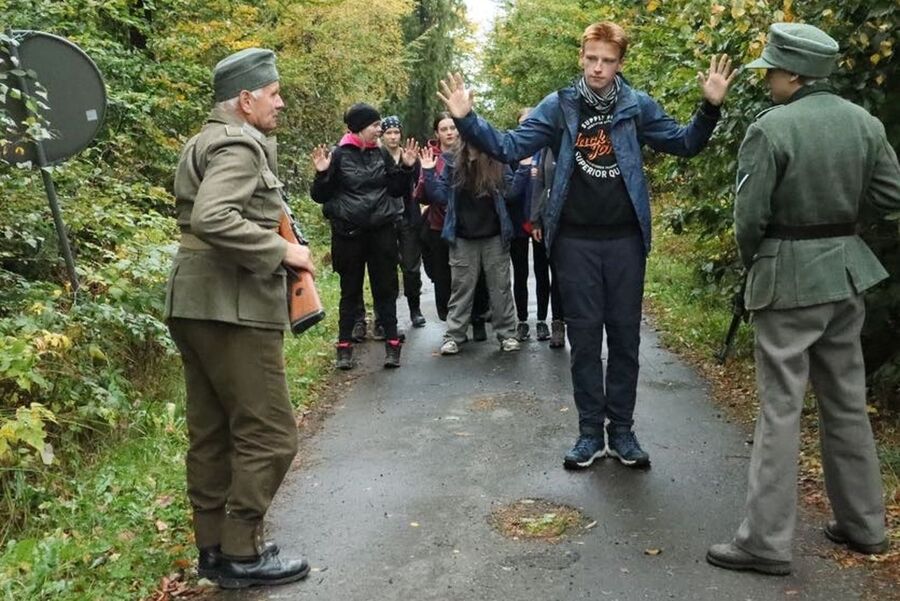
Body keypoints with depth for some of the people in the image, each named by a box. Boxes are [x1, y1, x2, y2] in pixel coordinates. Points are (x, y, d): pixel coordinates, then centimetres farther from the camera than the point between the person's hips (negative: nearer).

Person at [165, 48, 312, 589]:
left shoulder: (210, 141, 20)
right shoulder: (239, 145, -13)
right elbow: (212, 219, -28)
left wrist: (273, 223, 16)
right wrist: (281, 251, -19)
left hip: (199, 305, 11)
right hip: (232, 309, -11)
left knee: (214, 433, 14)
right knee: (268, 433, -2)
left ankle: (214, 547, 24)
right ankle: (241, 554, 8)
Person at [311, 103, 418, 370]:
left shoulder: (381, 154, 6)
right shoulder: (339, 155, -5)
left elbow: (397, 189, 12)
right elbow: (321, 196, -3)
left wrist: (406, 168, -2)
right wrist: (322, 174, -20)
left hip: (382, 231, 3)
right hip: (348, 233, -3)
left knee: (385, 288, 6)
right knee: (350, 290, 6)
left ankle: (392, 344, 13)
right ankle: (344, 346, 15)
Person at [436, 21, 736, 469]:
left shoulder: (637, 106, 3)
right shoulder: (558, 106, 1)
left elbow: (685, 143, 8)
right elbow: (509, 147, -4)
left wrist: (710, 107, -9)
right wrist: (467, 120, -17)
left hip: (625, 239, 1)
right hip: (575, 241, -1)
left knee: (625, 335, 8)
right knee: (584, 336, 6)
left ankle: (622, 430, 21)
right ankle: (591, 432, 18)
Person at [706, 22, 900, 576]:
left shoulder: (771, 128, -14)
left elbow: (750, 215, -13)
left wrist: (751, 264, 5)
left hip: (789, 275, -6)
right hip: (847, 268, 7)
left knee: (781, 407, -2)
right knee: (847, 401, 17)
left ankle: (767, 542, 5)